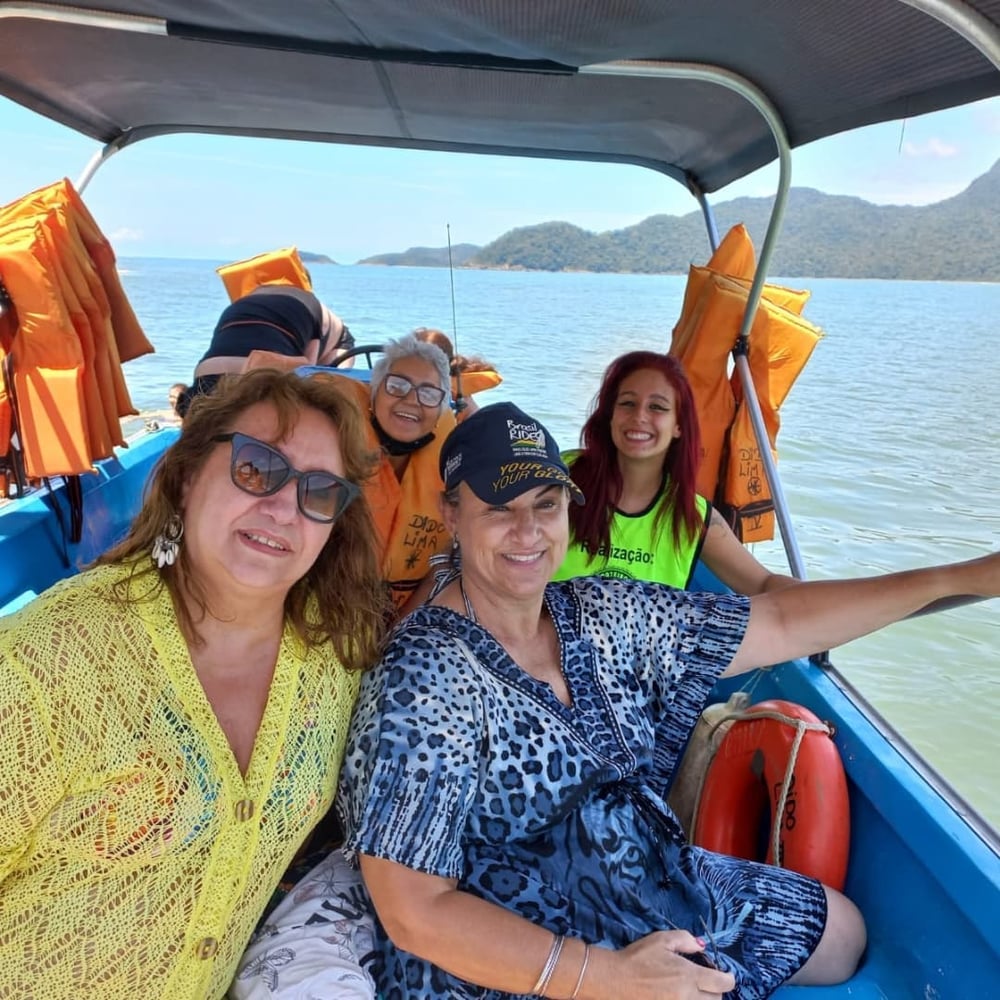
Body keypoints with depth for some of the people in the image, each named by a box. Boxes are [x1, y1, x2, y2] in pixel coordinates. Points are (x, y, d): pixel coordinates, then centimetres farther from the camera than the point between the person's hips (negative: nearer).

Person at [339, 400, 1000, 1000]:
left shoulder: (610, 615, -4)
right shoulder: (422, 677, -24)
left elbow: (781, 624, -1)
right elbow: (414, 912, -24)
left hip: (642, 879, 7)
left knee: (841, 933, 18)